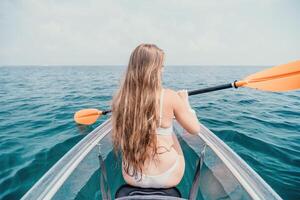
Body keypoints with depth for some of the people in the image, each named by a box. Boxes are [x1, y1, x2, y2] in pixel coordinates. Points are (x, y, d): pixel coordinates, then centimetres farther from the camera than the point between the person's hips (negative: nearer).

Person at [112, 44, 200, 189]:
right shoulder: (170, 97, -21)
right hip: (168, 178, -2)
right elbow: (195, 129, -7)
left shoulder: (119, 99, -13)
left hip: (131, 177, 3)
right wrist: (185, 102, 8)